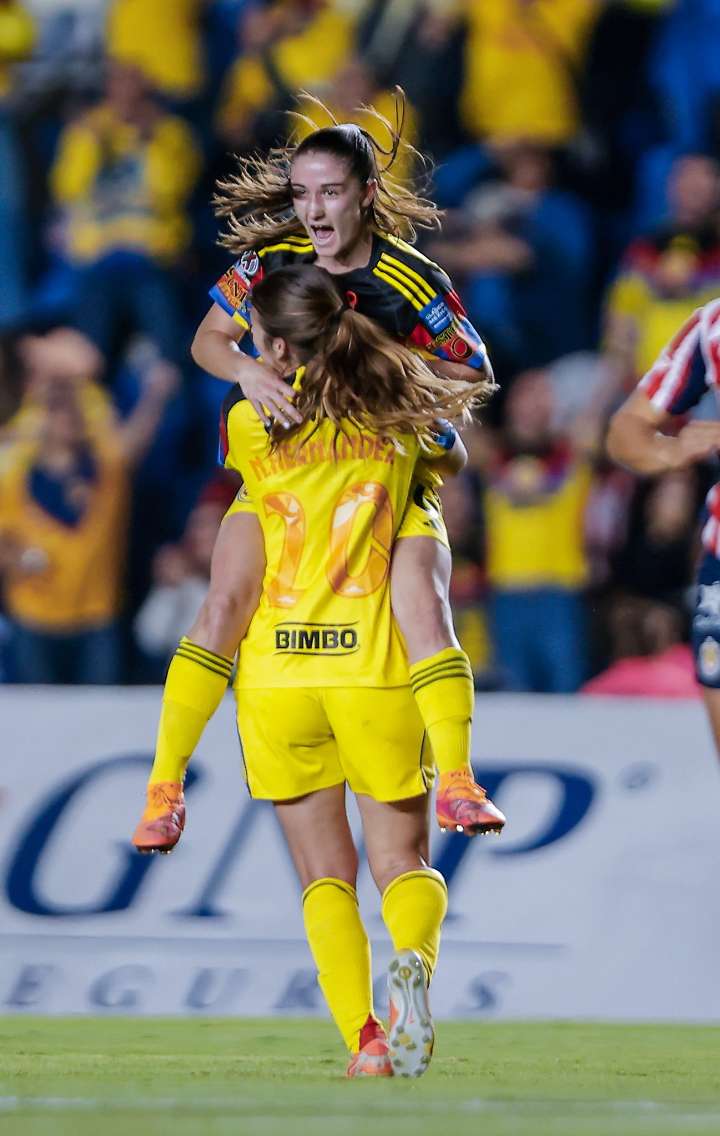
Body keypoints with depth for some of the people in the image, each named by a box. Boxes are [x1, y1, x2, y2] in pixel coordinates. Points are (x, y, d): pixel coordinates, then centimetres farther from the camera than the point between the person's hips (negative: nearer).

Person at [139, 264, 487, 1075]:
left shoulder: (248, 422, -2)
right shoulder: (398, 417, 4)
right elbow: (456, 459, 25)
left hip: (277, 673, -1)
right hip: (375, 671, 1)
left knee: (324, 873, 8)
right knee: (402, 861, 10)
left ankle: (362, 1036, -11)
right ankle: (414, 957, -23)